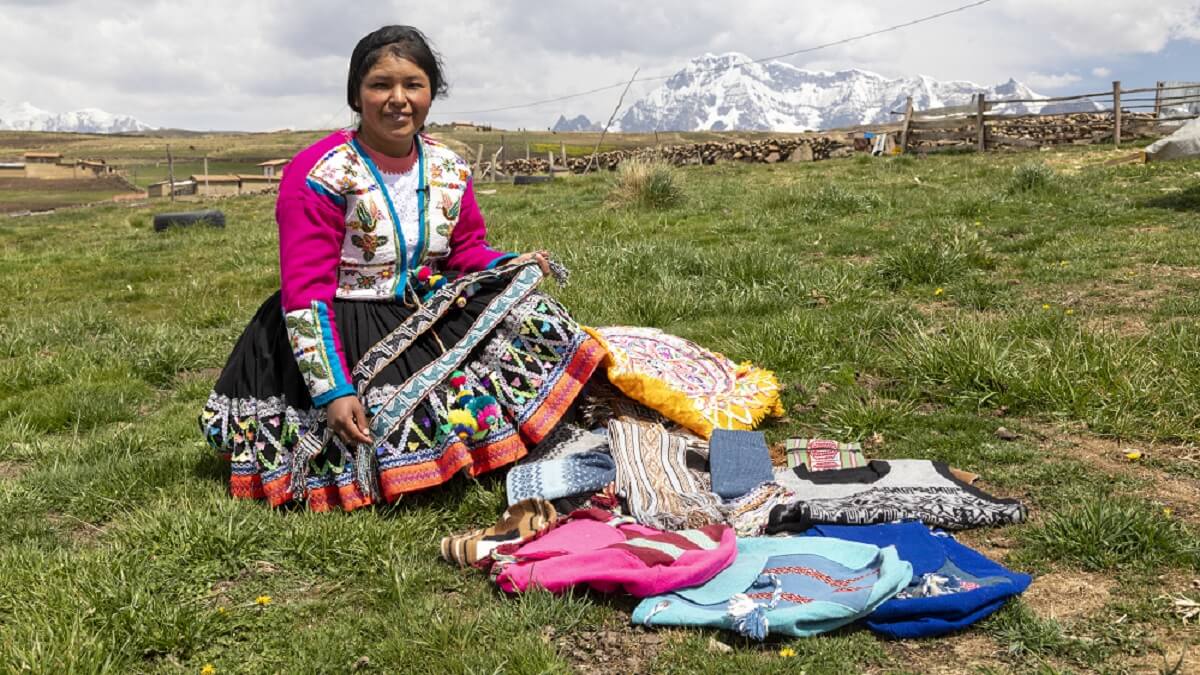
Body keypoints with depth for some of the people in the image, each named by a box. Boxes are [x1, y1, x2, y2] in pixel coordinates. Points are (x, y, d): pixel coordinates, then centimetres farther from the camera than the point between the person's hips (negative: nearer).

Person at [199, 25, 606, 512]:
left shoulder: (450, 170, 1)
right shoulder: (319, 176, -18)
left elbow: (467, 250, 14)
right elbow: (306, 293, -20)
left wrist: (514, 267, -9)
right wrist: (332, 392, -27)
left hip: (427, 316, 6)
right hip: (341, 330, -6)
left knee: (526, 323, -8)